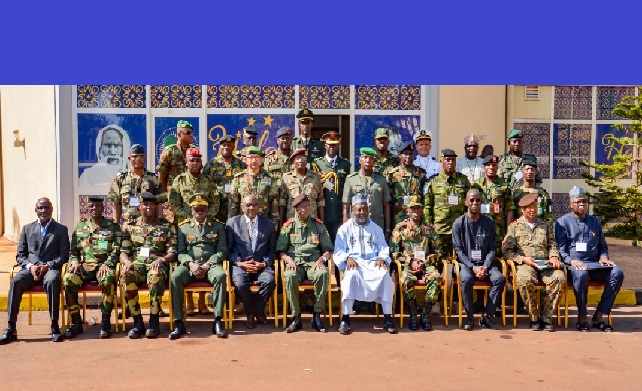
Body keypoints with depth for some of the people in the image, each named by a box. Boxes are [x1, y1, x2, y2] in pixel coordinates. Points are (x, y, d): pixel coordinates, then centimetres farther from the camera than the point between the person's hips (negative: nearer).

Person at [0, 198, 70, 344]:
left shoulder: (61, 229, 12)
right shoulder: (27, 229, 20)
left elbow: (64, 255, 5)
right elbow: (20, 255, 15)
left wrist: (47, 266, -12)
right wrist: (30, 266, -6)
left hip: (51, 269, -2)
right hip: (30, 269, 3)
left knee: (52, 281, -37)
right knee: (15, 282, -30)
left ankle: (54, 326, -33)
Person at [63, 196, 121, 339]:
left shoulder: (113, 227, 10)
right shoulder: (80, 227, 19)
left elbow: (116, 251, 2)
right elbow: (73, 251, 18)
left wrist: (107, 264, -15)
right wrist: (75, 262, -3)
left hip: (104, 266, -3)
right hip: (84, 266, 3)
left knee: (108, 279, -38)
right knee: (68, 279, -29)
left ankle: (105, 322, -26)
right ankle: (76, 322, -18)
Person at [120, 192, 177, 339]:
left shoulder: (166, 226, 12)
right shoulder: (130, 226, 18)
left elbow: (172, 254, 6)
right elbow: (123, 252, 13)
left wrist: (161, 259, -16)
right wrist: (127, 262, -10)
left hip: (157, 264, -2)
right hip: (137, 264, 2)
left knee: (155, 276, -40)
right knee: (125, 276, -34)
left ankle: (154, 321, -30)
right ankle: (137, 322, -25)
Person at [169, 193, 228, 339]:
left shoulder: (218, 226, 12)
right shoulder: (183, 227, 14)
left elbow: (222, 251, 5)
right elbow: (180, 252, 8)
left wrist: (207, 265, -11)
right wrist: (191, 264, -13)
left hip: (210, 264, -1)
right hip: (189, 265, 1)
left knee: (220, 275, -35)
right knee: (175, 277, -32)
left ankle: (217, 321, -31)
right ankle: (178, 323, -27)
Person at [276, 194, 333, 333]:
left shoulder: (318, 226, 14)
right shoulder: (288, 226, 12)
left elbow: (328, 250, 14)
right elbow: (280, 251, 11)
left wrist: (321, 259, -7)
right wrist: (288, 259, -10)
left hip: (313, 263, 1)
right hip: (295, 263, 0)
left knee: (323, 274, -35)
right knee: (290, 276, -36)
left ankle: (317, 315, -24)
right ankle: (296, 318, -25)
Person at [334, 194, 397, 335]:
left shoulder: (376, 228, 22)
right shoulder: (345, 228, 15)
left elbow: (384, 248, 16)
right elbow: (338, 251, 7)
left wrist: (382, 258, -7)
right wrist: (347, 258, -14)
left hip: (373, 263, 2)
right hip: (353, 263, -2)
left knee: (385, 275, -32)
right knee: (351, 275, -37)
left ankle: (387, 318, -25)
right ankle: (345, 318, -32)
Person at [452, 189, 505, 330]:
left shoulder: (488, 223, 7)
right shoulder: (459, 223, 0)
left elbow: (492, 249, 6)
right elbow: (458, 250, -3)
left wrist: (485, 267, -11)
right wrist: (473, 267, -15)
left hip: (485, 263, 3)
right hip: (466, 263, -2)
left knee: (500, 279, -26)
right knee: (466, 279, -34)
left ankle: (487, 315, -14)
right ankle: (470, 316, -17)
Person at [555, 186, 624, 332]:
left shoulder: (594, 221, 22)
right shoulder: (563, 222, 7)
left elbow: (602, 245, 28)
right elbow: (560, 249, 0)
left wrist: (603, 257, 5)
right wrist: (572, 261, -19)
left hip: (594, 264, 5)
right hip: (573, 264, -4)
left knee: (617, 273, -24)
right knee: (582, 275, -39)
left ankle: (598, 316, -17)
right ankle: (582, 316, -21)